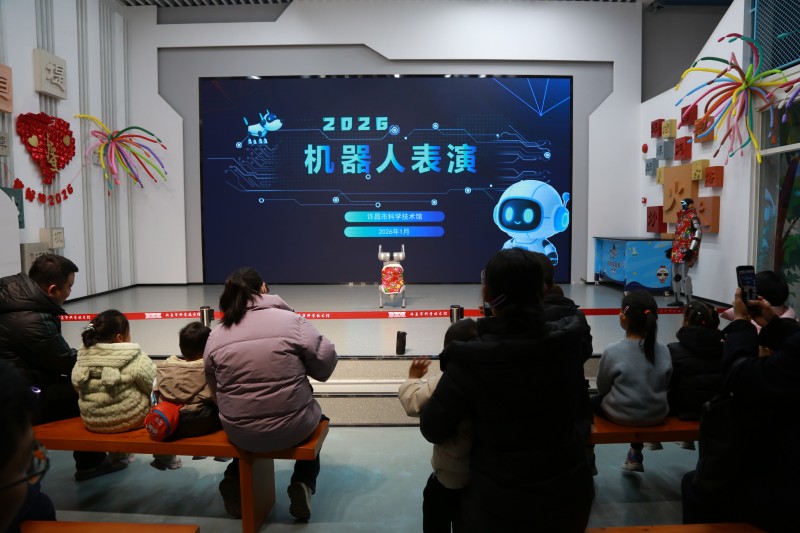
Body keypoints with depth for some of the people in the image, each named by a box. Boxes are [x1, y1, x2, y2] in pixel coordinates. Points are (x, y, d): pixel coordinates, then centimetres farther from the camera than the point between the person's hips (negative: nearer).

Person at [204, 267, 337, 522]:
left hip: (238, 432, 4)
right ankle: (303, 484, 15)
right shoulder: (291, 320, -12)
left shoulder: (215, 336, -2)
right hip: (291, 426, -3)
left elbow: (215, 389, 5)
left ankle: (234, 481, 25)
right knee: (313, 414, 31)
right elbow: (326, 361, -8)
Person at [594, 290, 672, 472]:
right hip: (656, 415, 4)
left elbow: (602, 389, -7)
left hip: (621, 415, -3)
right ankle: (635, 456, 42)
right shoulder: (664, 351, -9)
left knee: (593, 401, 25)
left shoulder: (612, 351, -20)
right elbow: (665, 386, 3)